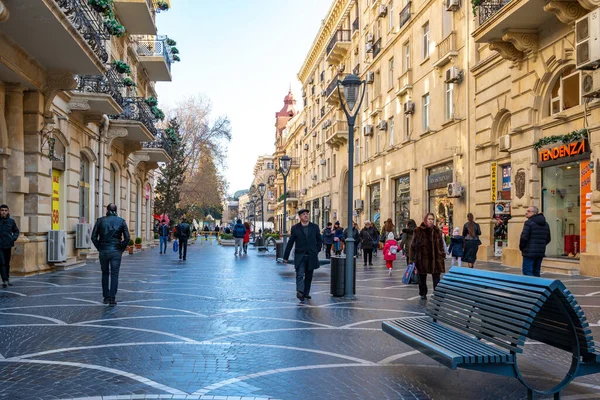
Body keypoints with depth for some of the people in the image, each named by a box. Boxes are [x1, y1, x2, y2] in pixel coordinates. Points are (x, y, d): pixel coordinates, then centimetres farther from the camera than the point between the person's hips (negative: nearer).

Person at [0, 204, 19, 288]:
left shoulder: (11, 221, 2)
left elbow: (16, 230, 15)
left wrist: (14, 237, -1)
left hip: (8, 245, 3)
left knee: (7, 263, 15)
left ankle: (7, 279, 27)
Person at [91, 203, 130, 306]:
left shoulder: (100, 221, 1)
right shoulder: (121, 221, 0)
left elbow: (94, 237, -2)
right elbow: (127, 238, -4)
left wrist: (99, 248, 9)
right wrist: (122, 249, 7)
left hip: (103, 251, 1)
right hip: (116, 251, -1)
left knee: (105, 274, 15)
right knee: (114, 275, 2)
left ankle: (106, 297, 19)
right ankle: (112, 299, -3)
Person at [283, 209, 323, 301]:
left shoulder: (315, 227, 5)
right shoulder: (295, 228, 0)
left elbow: (319, 240, 15)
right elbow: (290, 243, 2)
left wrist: (317, 251, 3)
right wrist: (285, 257, 2)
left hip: (311, 256, 3)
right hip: (300, 256, -2)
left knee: (309, 276, 9)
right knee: (300, 274, -17)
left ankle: (306, 293, 20)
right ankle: (300, 291, -26)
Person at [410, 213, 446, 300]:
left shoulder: (437, 231, 6)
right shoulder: (418, 231, -6)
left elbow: (441, 244, 13)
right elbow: (413, 245, -4)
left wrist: (442, 255, 8)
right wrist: (412, 258, -6)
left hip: (435, 258, 2)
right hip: (422, 258, -2)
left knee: (436, 278, -1)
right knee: (422, 277, 12)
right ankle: (423, 294, 27)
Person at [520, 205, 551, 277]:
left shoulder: (529, 223, -11)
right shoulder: (546, 224, 14)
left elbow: (524, 237, -16)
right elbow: (548, 239, 18)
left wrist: (521, 248, -1)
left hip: (530, 252, -8)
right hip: (541, 252, 8)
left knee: (527, 271, -5)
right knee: (536, 272, 14)